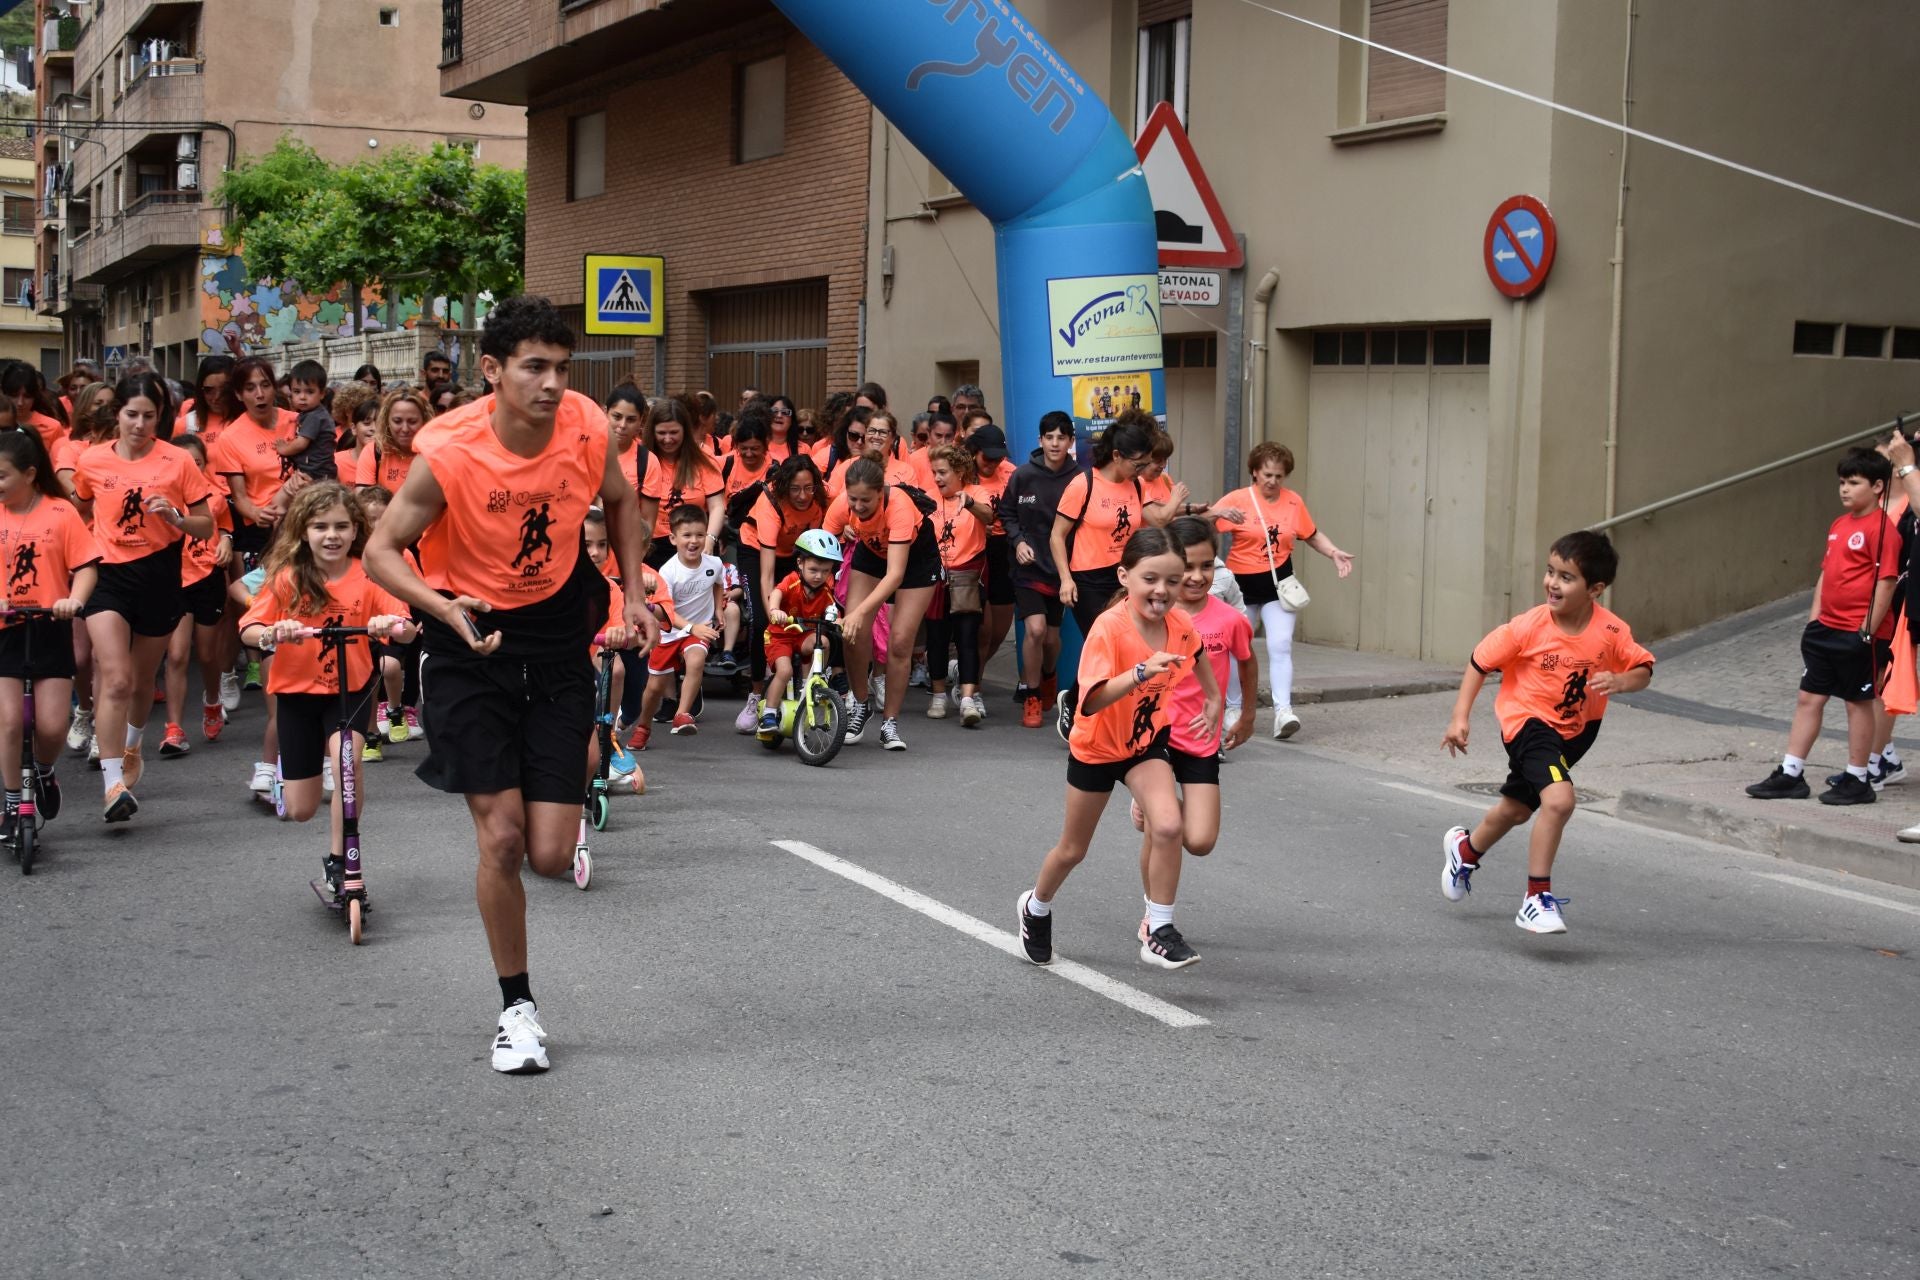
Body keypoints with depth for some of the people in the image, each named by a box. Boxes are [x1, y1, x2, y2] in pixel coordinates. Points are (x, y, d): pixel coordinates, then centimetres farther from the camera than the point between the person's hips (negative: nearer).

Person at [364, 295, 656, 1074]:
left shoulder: (587, 428, -11)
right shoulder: (448, 452, -21)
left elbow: (619, 502, 11)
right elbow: (381, 551, -13)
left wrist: (632, 592, 4)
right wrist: (446, 609, -30)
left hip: (556, 637, 2)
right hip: (471, 640, -2)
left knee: (552, 856, -3)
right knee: (500, 838, -7)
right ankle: (516, 1007, 14)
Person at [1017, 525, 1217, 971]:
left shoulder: (1180, 624, -14)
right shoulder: (1108, 628, -31)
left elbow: (1196, 654, 13)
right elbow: (1092, 700, -43)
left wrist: (1213, 698, 15)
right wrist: (1143, 671, -54)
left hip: (1147, 742, 3)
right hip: (1095, 747, -3)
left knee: (1167, 826, -23)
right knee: (1073, 849, 14)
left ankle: (1159, 933, -9)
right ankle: (1036, 908, 45)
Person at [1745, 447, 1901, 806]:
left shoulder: (1881, 529, -13)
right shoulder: (1839, 524, 13)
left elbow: (1886, 581, -17)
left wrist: (1869, 629, -18)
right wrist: (1814, 617, 12)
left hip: (1858, 633, -8)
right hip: (1826, 628, 8)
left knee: (1858, 702, 3)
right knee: (1809, 698, 9)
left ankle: (1857, 780, 13)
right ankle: (1790, 774, 14)